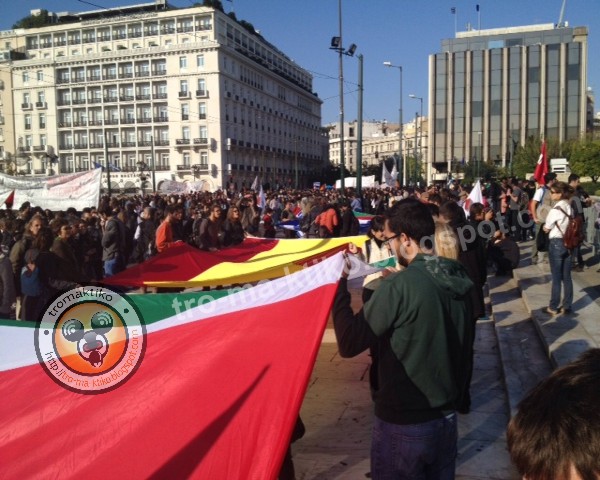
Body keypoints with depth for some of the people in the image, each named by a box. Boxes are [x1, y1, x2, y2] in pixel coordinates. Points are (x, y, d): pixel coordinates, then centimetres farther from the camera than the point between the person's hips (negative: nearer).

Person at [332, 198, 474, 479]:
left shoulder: (400, 286, -24)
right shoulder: (457, 278, -1)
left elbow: (348, 344, -20)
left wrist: (339, 284, -12)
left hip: (404, 423, -6)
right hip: (446, 416, 7)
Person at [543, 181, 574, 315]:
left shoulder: (556, 210, -17)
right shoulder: (570, 206, 3)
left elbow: (546, 229, -7)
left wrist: (544, 225, 10)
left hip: (557, 243, -6)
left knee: (556, 278, 3)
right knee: (567, 277, 12)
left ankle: (553, 307, 13)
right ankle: (567, 306, 18)